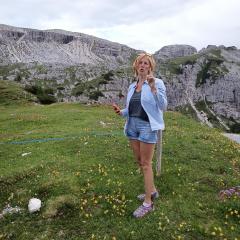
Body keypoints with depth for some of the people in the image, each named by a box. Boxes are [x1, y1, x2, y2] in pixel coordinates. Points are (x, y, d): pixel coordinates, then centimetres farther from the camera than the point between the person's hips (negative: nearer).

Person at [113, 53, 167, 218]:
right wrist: (121, 112, -3)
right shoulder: (132, 86, 12)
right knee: (140, 161, 14)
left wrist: (153, 88, -26)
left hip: (147, 126, -7)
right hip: (133, 125, 7)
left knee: (146, 163, -3)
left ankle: (148, 203, 9)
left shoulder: (157, 83, -6)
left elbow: (163, 107, -15)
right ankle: (152, 190, 34)